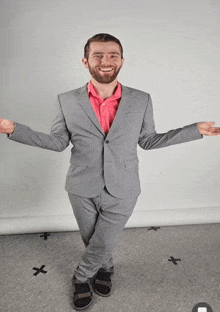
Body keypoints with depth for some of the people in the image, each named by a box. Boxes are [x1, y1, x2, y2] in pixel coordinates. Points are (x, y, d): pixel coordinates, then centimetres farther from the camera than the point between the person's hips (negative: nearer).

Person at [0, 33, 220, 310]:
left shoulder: (141, 101, -5)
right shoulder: (67, 101, -5)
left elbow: (148, 140, 4)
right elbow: (58, 142, 2)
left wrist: (197, 130, -2)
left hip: (121, 193, 0)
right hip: (82, 190, 1)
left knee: (102, 246, 7)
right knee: (92, 243, 19)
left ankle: (81, 278, 41)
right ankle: (105, 269, 52)